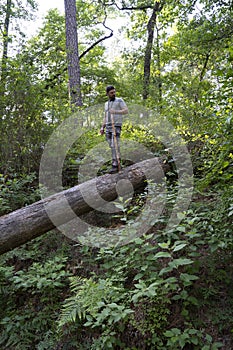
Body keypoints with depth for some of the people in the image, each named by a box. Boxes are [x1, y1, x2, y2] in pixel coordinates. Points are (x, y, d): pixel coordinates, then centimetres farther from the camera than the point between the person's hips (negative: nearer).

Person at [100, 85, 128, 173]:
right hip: (108, 127, 7)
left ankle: (115, 166, -17)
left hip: (116, 126, -7)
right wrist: (102, 127, 8)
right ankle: (118, 163, 15)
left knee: (115, 146, -16)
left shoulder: (119, 100, 0)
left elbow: (126, 111, -11)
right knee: (112, 146, 6)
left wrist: (115, 111, -24)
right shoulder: (106, 104, 20)